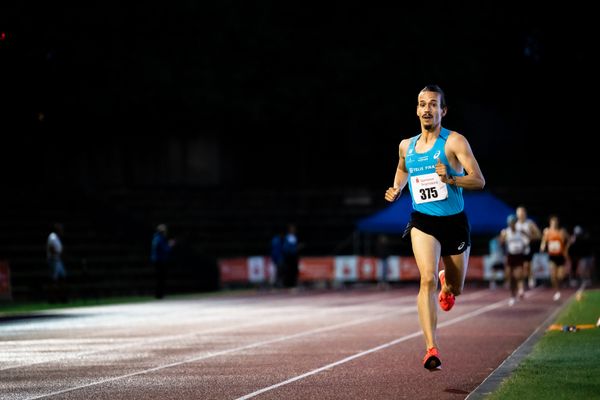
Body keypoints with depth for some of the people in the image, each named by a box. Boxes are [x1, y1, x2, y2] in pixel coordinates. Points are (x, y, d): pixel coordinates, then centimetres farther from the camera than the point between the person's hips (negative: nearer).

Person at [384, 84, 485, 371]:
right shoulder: (406, 146, 6)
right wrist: (396, 190, 11)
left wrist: (451, 179, -31)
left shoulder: (454, 141, -8)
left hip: (455, 221, -1)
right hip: (423, 221, 1)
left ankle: (446, 283, 56)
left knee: (456, 288, 15)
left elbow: (479, 180, -15)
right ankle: (431, 349, -28)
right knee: (427, 279, -23)